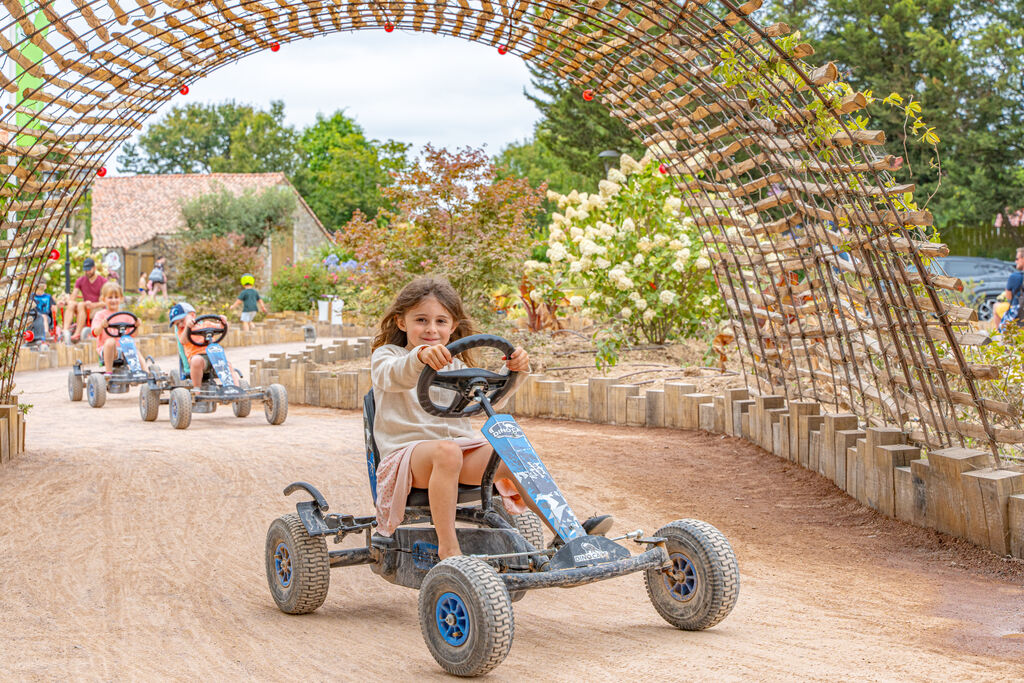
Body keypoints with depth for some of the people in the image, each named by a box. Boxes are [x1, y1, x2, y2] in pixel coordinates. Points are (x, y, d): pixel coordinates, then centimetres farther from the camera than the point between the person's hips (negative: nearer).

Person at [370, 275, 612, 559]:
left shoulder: (453, 367, 21)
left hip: (462, 446, 5)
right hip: (408, 451, -5)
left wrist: (515, 371, -14)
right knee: (447, 450, -38)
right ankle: (448, 547, -36)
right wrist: (421, 356, -44)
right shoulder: (386, 355, 6)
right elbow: (393, 376, -21)